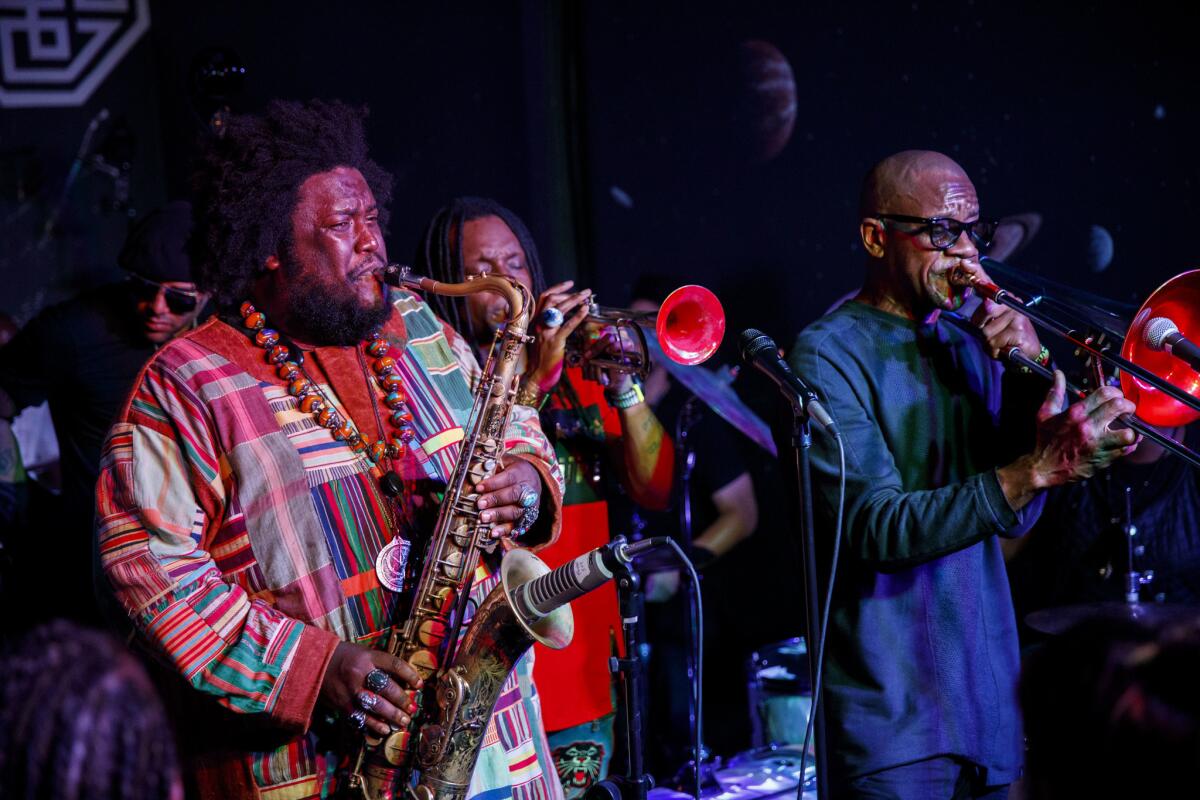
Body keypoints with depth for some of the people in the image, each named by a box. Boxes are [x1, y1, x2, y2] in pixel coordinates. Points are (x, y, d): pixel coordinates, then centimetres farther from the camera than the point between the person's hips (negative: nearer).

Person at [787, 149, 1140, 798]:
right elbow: (876, 528, -22)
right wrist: (1038, 469, -30)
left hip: (990, 692, 6)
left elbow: (1015, 512, 3)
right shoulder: (828, 354, -10)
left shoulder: (970, 341, 11)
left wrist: (1032, 375, -10)